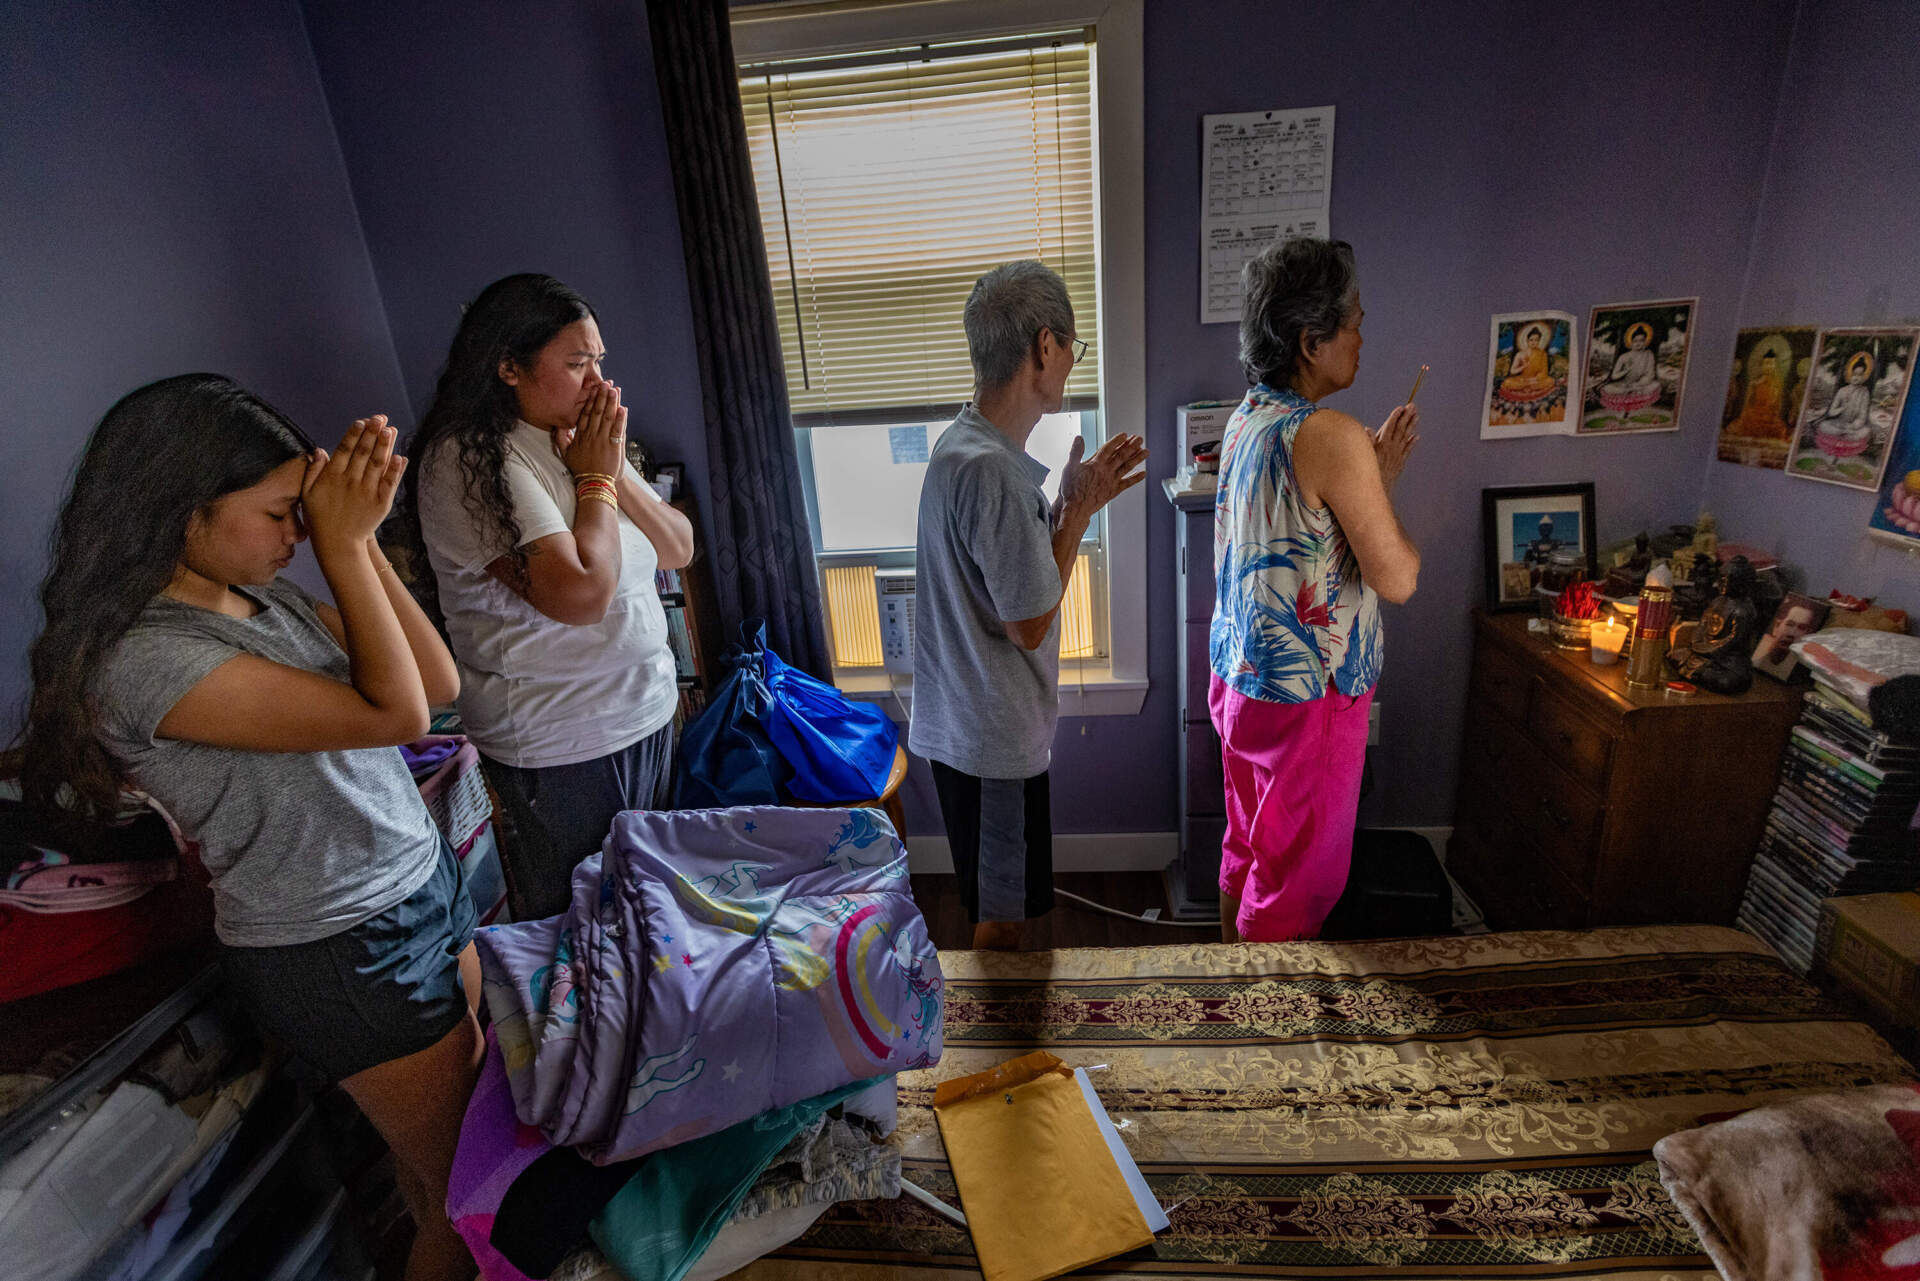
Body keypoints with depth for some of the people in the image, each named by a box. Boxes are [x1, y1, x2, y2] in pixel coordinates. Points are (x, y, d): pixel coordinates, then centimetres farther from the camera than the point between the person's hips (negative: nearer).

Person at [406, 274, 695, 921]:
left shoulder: (585, 440, 7)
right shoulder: (469, 459, -18)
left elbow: (679, 549, 6)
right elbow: (582, 592, -29)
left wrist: (619, 475, -9)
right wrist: (596, 479, -15)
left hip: (648, 711, 8)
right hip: (559, 744, -7)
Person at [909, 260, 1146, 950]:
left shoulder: (966, 445, 6)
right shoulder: (990, 467, -27)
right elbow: (1031, 623, -22)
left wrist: (1074, 501, 5)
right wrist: (1079, 510, -13)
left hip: (967, 722, 10)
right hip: (993, 737, -10)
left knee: (998, 902, 27)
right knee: (1002, 914, 12)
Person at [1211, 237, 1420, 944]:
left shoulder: (1247, 419, 4)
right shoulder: (1332, 436, -23)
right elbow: (1397, 579, -18)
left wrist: (1373, 470, 9)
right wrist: (1383, 487, -4)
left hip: (1239, 679, 9)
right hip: (1308, 697, -9)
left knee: (1246, 850, 24)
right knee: (1297, 879, 11)